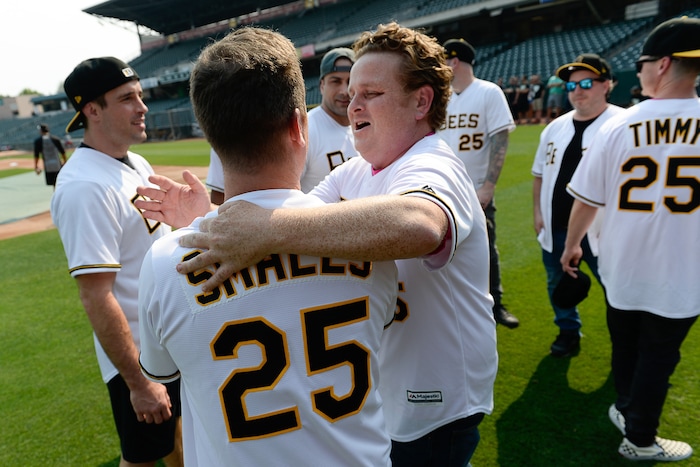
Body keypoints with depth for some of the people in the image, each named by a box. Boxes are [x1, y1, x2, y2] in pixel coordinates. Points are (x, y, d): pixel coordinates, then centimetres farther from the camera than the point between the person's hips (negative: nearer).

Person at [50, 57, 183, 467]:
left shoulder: (136, 163, 3)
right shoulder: (85, 185, -25)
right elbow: (96, 298, -26)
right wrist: (138, 382, -22)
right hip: (139, 354, -7)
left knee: (174, 423, 26)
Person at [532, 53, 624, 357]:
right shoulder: (555, 127, 10)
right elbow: (540, 173, 15)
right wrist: (538, 212, 8)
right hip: (555, 228, 6)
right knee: (558, 285, 18)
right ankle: (569, 333, 40)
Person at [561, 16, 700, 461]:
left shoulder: (619, 125, -10)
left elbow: (587, 199, -4)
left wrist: (572, 245, 11)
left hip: (621, 267, 1)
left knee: (625, 346, 22)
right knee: (658, 354, 14)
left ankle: (627, 408, 42)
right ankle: (640, 438, 28)